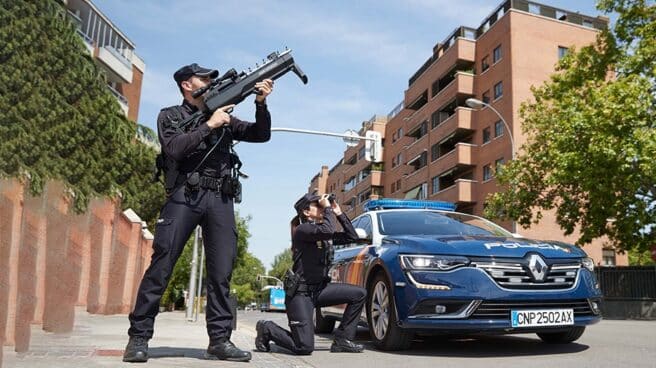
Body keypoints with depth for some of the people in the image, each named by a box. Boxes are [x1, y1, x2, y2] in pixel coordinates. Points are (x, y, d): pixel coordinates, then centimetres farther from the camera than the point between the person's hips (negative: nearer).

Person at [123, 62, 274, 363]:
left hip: (220, 200, 4)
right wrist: (209, 125, -7)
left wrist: (261, 104, 2)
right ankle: (139, 336, 4)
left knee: (221, 271, 0)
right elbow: (174, 149, -7)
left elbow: (261, 135, 17)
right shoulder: (170, 116, 12)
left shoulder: (224, 118, 23)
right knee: (161, 266, -6)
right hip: (184, 196, -3)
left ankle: (220, 339, 6)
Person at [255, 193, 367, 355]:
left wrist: (339, 213, 4)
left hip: (319, 288, 8)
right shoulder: (302, 230, -14)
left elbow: (352, 237, 9)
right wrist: (328, 208, -18)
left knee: (359, 294, -4)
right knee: (304, 347, -14)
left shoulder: (322, 233, 12)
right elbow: (328, 230, -33)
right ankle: (267, 328, 12)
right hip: (300, 293, -8)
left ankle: (342, 341, 3)